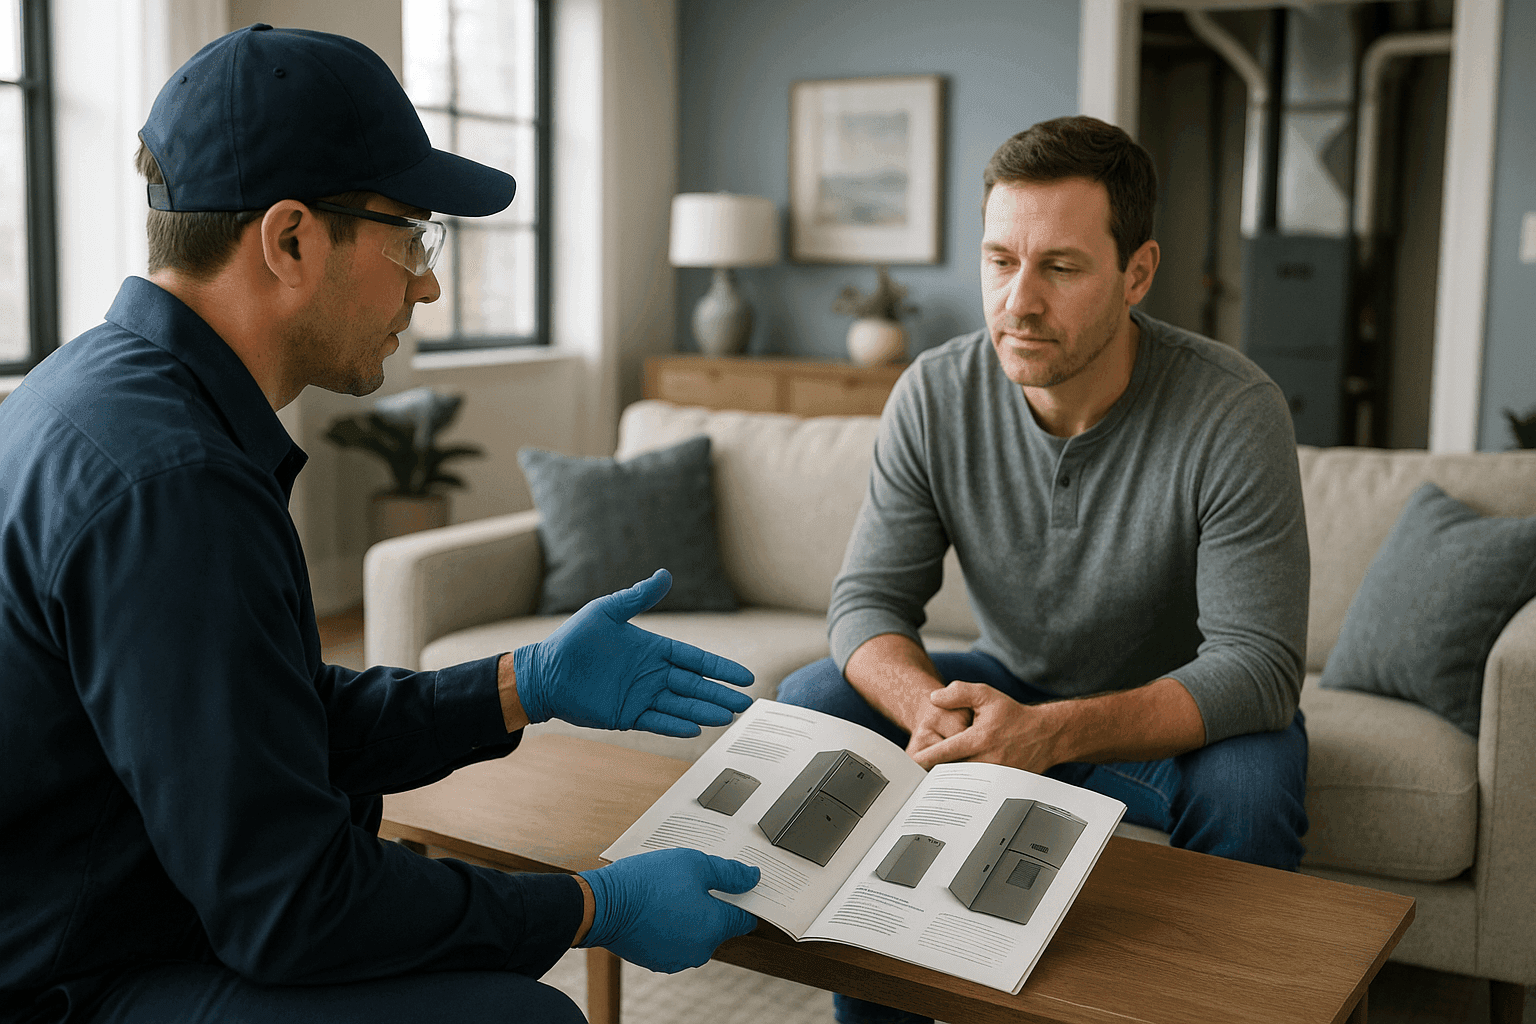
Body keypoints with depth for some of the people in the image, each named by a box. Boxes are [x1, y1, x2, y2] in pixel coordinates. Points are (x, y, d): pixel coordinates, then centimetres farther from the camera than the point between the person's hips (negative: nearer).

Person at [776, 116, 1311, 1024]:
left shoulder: (1234, 413, -26)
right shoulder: (935, 397, -14)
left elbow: (1258, 663, -29)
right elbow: (869, 599, -12)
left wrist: (1054, 732, -44)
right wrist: (932, 708, -36)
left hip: (1177, 713, -3)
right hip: (1012, 685, 4)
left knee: (1250, 786, -35)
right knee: (809, 705, -15)